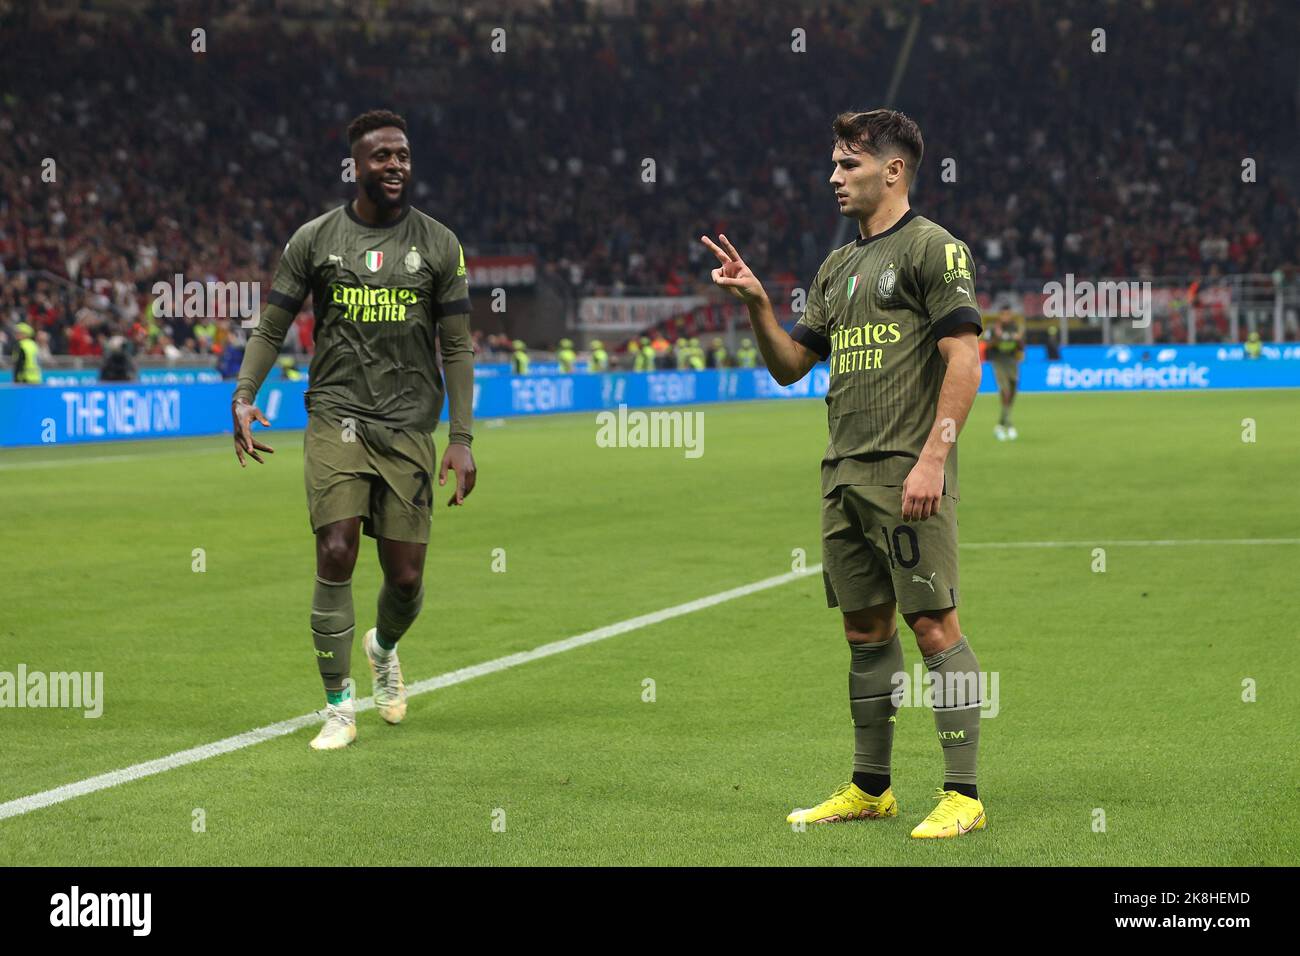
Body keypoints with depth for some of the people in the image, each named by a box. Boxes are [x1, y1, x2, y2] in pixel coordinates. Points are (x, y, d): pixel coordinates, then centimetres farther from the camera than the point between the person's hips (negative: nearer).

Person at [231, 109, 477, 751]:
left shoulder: (438, 244, 5)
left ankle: (384, 648, 37)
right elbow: (271, 329, 9)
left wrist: (462, 440, 0)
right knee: (336, 554, -15)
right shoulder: (314, 239, 3)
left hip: (409, 427, 1)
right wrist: (243, 395, -7)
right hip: (336, 417, -1)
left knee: (406, 574, 1)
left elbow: (457, 348, 6)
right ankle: (338, 708, -3)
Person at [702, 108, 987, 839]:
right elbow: (789, 366, 22)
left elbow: (964, 362, -12)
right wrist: (757, 303, 6)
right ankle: (871, 788, 20)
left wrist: (932, 458, -20)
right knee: (866, 629, 12)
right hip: (845, 473, 8)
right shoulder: (838, 267, 20)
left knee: (934, 625, -8)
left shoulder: (933, 248, -4)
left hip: (907, 476, -8)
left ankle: (963, 794, -6)